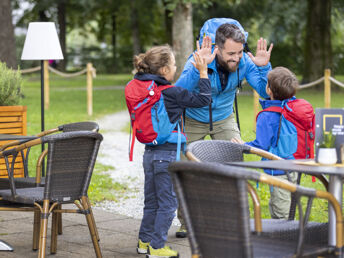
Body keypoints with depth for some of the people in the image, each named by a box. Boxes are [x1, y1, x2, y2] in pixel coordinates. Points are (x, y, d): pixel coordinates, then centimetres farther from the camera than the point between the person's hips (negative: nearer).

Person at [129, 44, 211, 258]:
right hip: (169, 154, -7)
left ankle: (145, 241, 27)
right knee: (167, 202, 3)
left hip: (150, 152, 7)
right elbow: (203, 99, -11)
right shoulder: (171, 93, -17)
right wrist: (203, 71, -5)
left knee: (152, 201, 19)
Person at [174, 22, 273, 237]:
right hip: (193, 120, -2)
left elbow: (266, 92, -25)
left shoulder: (244, 62, -23)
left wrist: (263, 67, -41)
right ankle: (186, 222, 18)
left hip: (224, 120, 2)